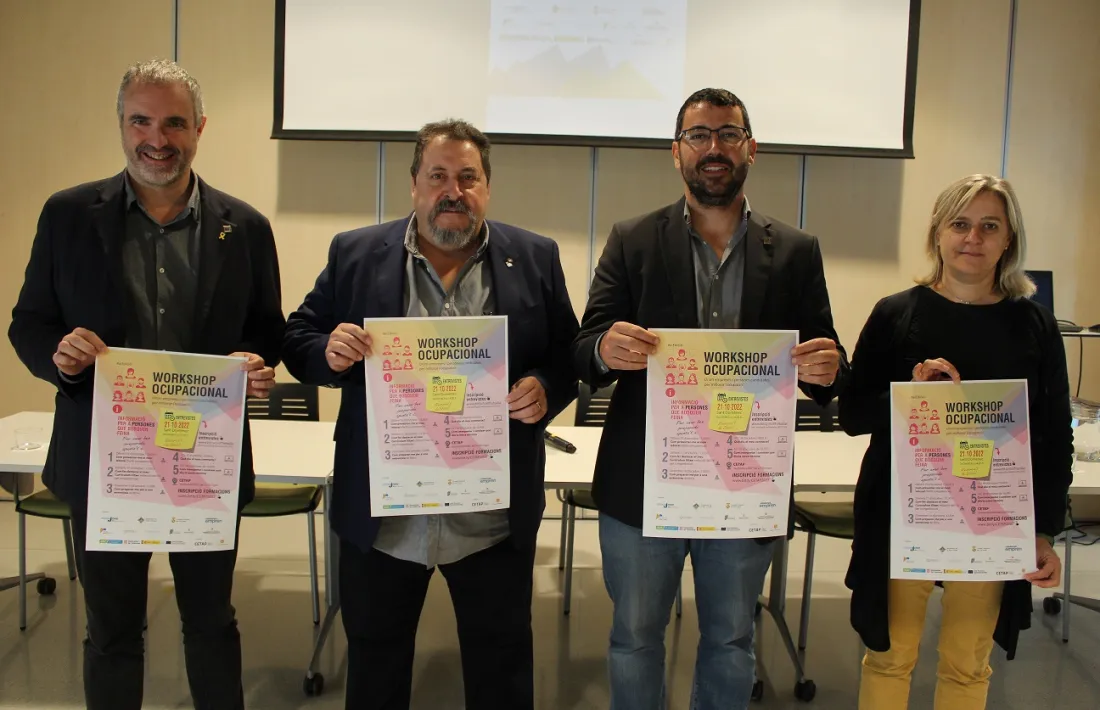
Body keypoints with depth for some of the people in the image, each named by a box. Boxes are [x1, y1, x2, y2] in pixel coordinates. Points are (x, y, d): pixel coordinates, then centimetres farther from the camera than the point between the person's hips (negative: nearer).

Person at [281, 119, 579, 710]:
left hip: (494, 520, 0)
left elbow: (570, 354, 5)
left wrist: (544, 389, -16)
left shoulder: (535, 259, 1)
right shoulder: (355, 254, 1)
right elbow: (297, 342, 5)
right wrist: (330, 351, -17)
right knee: (375, 662, 19)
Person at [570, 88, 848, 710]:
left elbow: (826, 369, 3)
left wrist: (827, 370, -21)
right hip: (642, 487, -1)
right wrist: (606, 349, -28)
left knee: (731, 641, 18)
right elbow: (585, 353, -4)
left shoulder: (796, 252, 2)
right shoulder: (633, 241, 0)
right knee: (635, 637, 14)